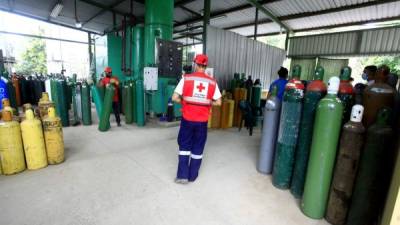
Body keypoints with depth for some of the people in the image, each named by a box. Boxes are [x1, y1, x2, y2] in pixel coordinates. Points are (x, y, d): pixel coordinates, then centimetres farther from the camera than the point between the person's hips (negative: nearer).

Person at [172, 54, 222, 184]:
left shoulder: (186, 78, -6)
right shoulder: (212, 82, -2)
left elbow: (175, 98, -9)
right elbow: (218, 102, -1)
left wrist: (184, 102, 9)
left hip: (187, 119, -1)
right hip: (202, 121, 2)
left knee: (184, 146, 15)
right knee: (198, 148, 14)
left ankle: (182, 175, 17)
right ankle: (192, 176, 27)